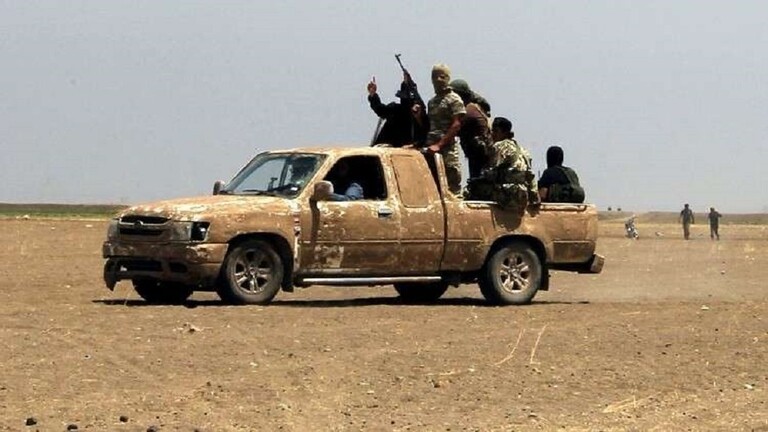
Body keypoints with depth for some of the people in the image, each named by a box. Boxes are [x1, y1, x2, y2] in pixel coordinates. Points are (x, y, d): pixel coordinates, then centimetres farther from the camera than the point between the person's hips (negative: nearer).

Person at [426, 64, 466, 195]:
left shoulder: (454, 99, -2)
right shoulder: (431, 102, 21)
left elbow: (456, 125, -11)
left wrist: (439, 144, -18)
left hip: (448, 149, -7)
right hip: (431, 149, 7)